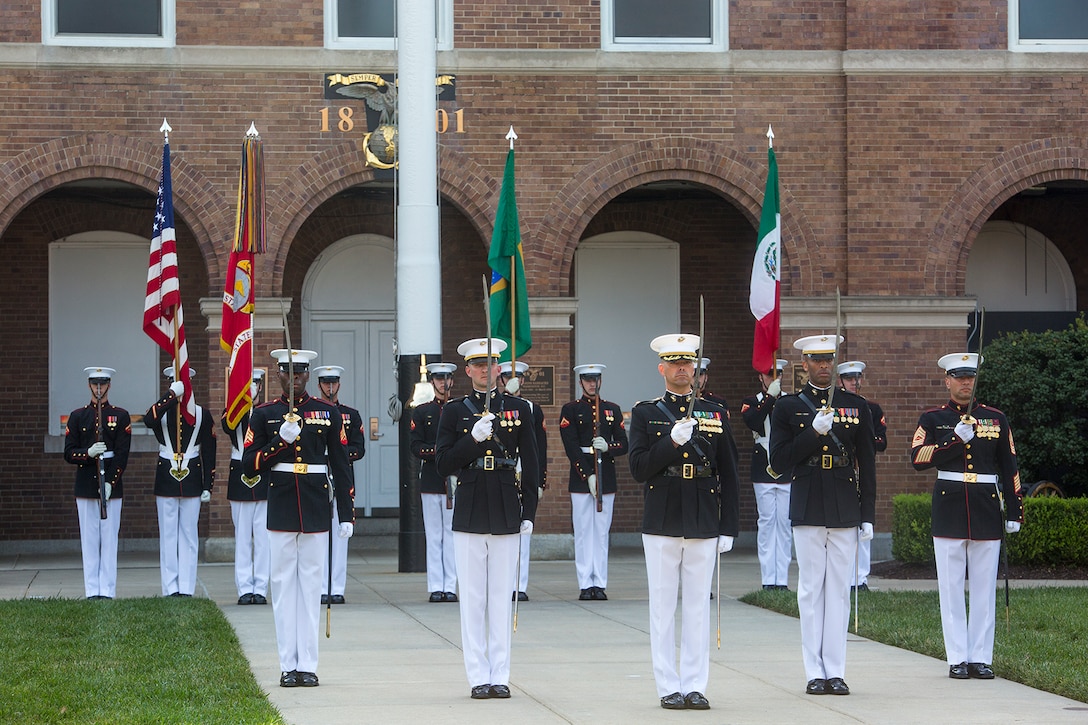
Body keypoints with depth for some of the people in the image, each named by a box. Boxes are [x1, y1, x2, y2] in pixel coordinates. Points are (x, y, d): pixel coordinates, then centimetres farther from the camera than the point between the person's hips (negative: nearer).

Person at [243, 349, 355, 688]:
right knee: (284, 584, 1)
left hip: (316, 510, 0)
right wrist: (281, 442, -14)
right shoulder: (264, 415, 5)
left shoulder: (328, 413, 6)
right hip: (280, 510, 0)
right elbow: (250, 465, 0)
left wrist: (347, 514, 2)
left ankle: (308, 665, 5)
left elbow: (341, 466, 6)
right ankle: (288, 666, 4)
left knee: (311, 584, 2)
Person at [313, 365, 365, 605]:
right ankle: (321, 589, 0)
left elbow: (359, 448, 4)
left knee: (340, 536, 0)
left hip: (342, 480, 1)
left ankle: (337, 589, 2)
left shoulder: (351, 415, 12)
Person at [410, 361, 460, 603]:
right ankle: (436, 588, 3)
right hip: (431, 481, 0)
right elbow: (415, 446, 0)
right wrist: (438, 451, -15)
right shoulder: (422, 412, 8)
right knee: (434, 536, 1)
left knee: (452, 534, -1)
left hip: (456, 480, 0)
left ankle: (450, 587, 1)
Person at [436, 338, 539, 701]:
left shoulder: (518, 409, 7)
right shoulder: (455, 411, 5)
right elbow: (444, 464, -1)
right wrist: (473, 439, -15)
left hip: (506, 511, 0)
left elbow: (530, 465, 8)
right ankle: (479, 677, 5)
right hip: (469, 512, 0)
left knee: (502, 596, 2)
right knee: (472, 598, 1)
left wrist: (529, 512, 3)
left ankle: (500, 676, 7)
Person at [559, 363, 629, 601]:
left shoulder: (613, 410, 13)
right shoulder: (570, 410, 3)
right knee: (583, 532, -2)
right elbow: (571, 448, -5)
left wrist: (608, 447, -13)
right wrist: (588, 476, -13)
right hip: (580, 478, -2)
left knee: (602, 532, 2)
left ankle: (600, 583, 4)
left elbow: (624, 445, 9)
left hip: (606, 479, 2)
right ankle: (585, 584, 0)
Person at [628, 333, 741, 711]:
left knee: (698, 607, 3)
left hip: (704, 525, 2)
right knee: (663, 608, 1)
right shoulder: (645, 413, 4)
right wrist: (673, 441, -18)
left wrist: (728, 528, 4)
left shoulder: (715, 414, 9)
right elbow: (639, 468, -5)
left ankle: (695, 686, 8)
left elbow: (729, 476, 9)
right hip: (661, 524, -1)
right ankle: (669, 687, 6)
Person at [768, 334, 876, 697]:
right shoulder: (787, 407, 4)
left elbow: (866, 464, 9)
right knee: (811, 589, 0)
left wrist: (868, 514, 4)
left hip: (845, 511, 2)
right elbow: (779, 460, -2)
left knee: (840, 589, 2)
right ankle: (815, 672, 3)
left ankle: (836, 671, 5)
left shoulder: (856, 406, 9)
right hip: (807, 509, -1)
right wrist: (815, 432, -14)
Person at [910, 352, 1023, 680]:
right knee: (951, 587, 0)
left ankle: (981, 657, 8)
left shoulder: (996, 419, 9)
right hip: (949, 509, -1)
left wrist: (1015, 512, 5)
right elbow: (917, 458, -9)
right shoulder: (933, 419, 5)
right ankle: (957, 658, 4)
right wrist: (956, 439, -16)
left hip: (987, 510, 1)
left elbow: (1009, 468, 9)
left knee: (984, 587, 2)